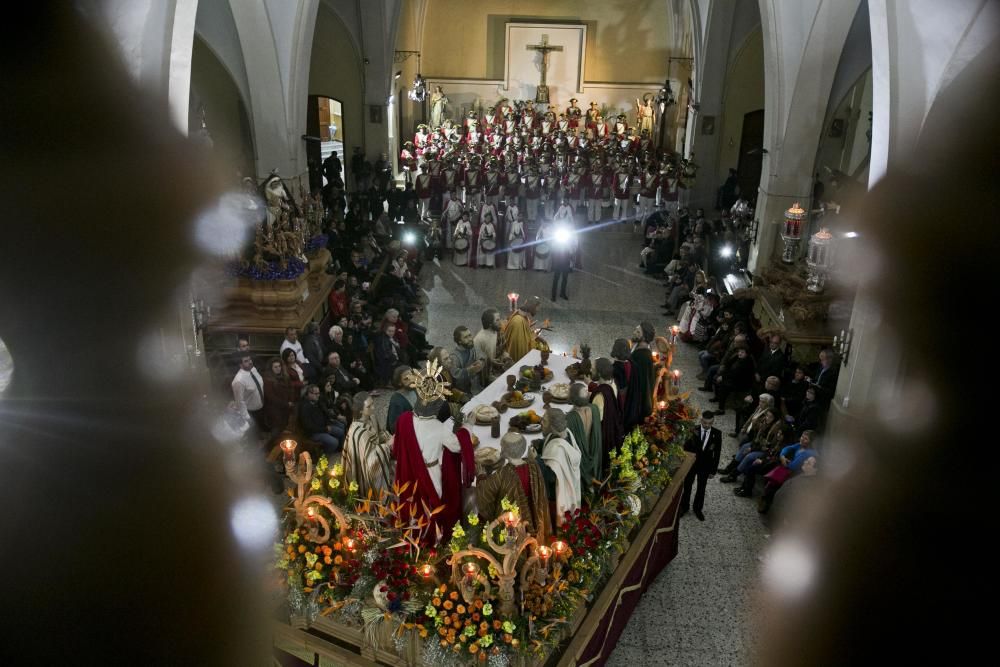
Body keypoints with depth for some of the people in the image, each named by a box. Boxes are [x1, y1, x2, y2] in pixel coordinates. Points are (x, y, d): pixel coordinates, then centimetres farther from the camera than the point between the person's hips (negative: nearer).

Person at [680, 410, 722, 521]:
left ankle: (698, 509, 39)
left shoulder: (717, 433, -13)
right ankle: (684, 507, 38)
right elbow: (686, 447, -8)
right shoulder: (693, 431, -16)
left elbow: (717, 453, -6)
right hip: (691, 464, 0)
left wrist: (713, 470, -4)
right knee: (687, 486, 16)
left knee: (701, 488, 17)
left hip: (705, 466, 1)